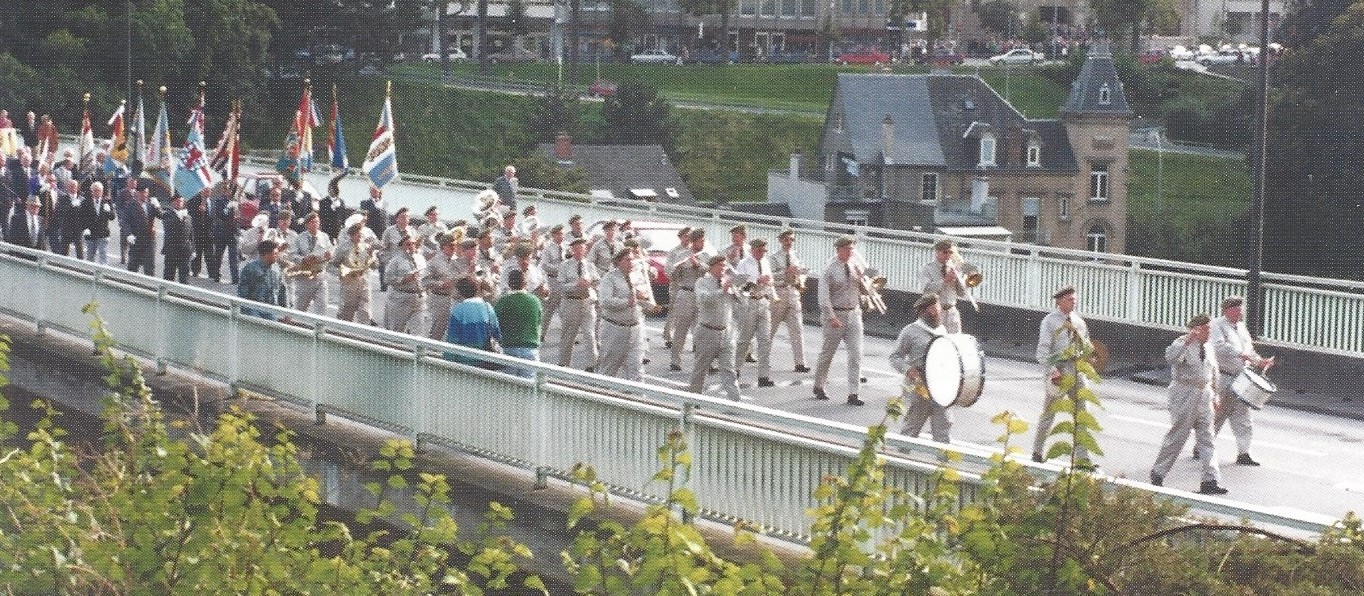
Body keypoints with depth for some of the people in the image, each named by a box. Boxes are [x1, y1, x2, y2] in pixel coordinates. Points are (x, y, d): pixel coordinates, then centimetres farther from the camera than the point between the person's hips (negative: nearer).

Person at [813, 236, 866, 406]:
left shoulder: (856, 267, 6)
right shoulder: (830, 270, -9)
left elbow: (862, 289, 11)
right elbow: (824, 296, -14)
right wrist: (831, 317, -23)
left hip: (854, 314, 4)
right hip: (836, 315, -4)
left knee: (856, 354, -6)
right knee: (827, 353, 10)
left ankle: (852, 394, -5)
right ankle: (818, 387, 31)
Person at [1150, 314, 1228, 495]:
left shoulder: (1208, 348, 13)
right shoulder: (1182, 344, -11)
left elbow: (1214, 372, 24)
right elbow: (1170, 357, -32)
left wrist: (1215, 394, 22)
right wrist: (1188, 340, -40)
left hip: (1204, 395, 7)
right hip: (1184, 394, -7)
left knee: (1207, 439, 1)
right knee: (1178, 436, -1)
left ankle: (1211, 481, -2)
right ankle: (1158, 473, 16)